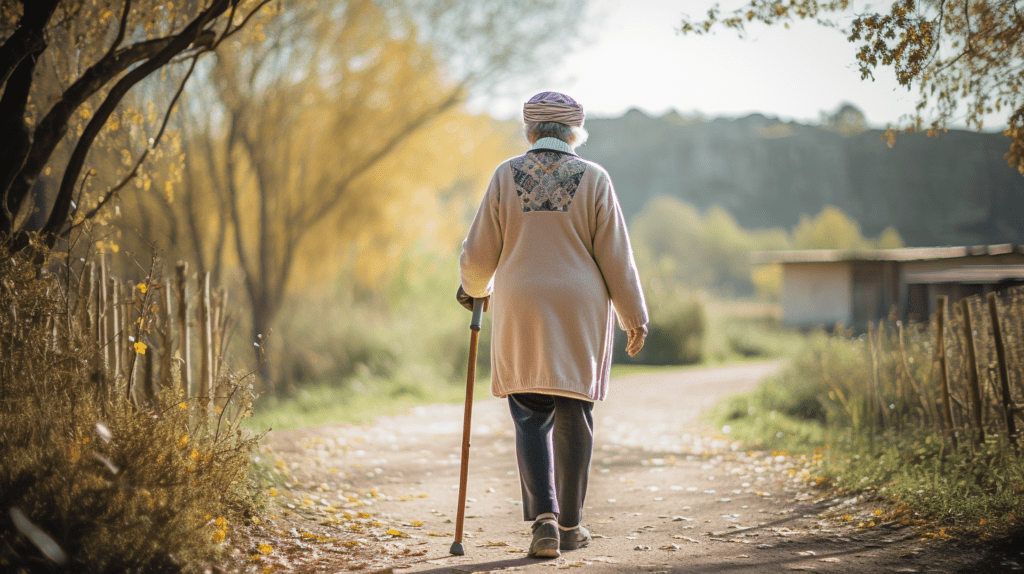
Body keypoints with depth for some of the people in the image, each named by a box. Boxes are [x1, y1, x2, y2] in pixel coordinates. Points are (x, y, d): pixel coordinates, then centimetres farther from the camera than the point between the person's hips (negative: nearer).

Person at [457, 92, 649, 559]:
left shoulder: (506, 176, 0)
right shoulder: (593, 178, -2)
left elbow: (479, 253, 2)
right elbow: (615, 257, -3)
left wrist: (474, 288, 23)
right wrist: (634, 318, 6)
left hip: (521, 313, 0)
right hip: (581, 313, 0)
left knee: (530, 416, 5)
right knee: (572, 417, 9)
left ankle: (544, 517, -12)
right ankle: (569, 525, 16)